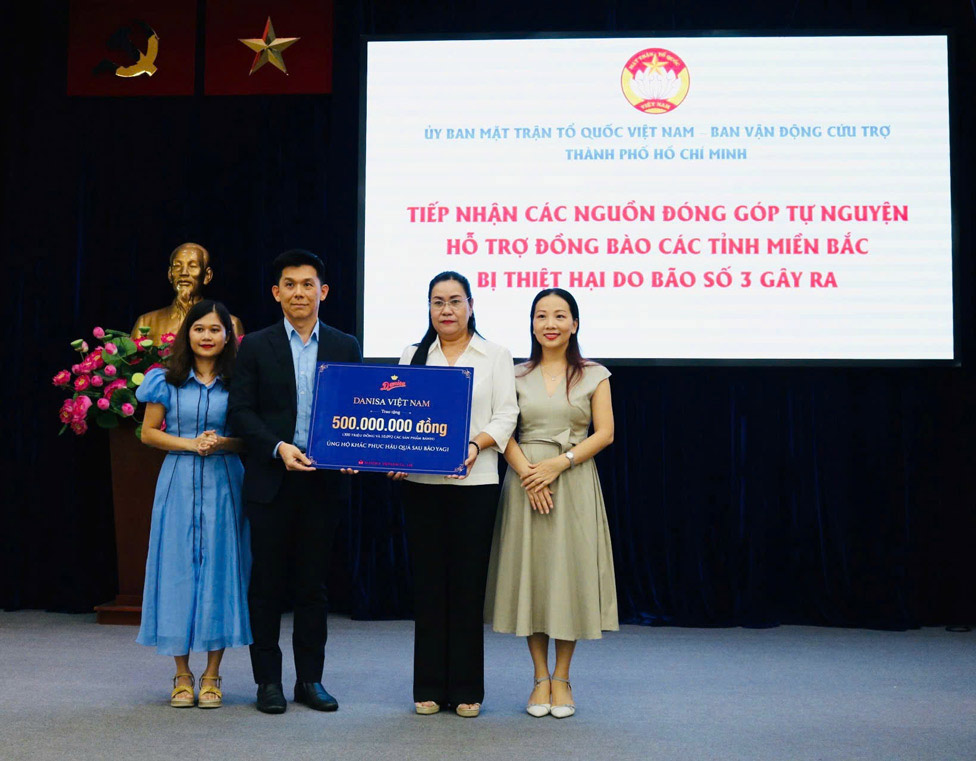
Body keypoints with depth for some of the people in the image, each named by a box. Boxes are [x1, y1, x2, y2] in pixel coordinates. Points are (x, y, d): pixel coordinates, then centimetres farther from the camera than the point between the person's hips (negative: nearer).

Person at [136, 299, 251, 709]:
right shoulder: (167, 381, 5)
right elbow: (149, 432, 5)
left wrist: (225, 443, -14)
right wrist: (190, 444, -9)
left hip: (223, 484, 0)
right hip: (179, 482, 0)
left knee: (220, 568, 1)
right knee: (178, 570, 1)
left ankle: (212, 675, 12)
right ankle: (182, 674, 13)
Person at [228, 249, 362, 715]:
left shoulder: (346, 347, 8)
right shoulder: (256, 346, 3)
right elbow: (240, 411, -2)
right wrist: (278, 447, -16)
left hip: (324, 482, 1)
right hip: (271, 481, -1)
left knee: (313, 584, 9)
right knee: (268, 584, 6)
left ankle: (310, 679, 20)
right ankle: (268, 680, 18)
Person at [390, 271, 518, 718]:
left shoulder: (495, 357, 7)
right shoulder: (413, 356, 13)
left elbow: (506, 416, 0)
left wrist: (476, 443, -17)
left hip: (474, 481, -2)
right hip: (420, 482, 2)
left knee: (468, 583, 1)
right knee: (428, 581, 5)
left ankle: (467, 689, 12)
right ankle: (429, 687, 15)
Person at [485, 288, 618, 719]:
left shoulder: (594, 375, 6)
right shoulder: (516, 376, 9)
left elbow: (604, 433, -1)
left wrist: (558, 463, -13)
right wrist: (527, 473, -14)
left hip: (574, 481, -1)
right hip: (525, 482, 1)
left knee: (569, 572, 0)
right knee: (530, 573, 2)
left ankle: (562, 677, 13)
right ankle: (540, 678, 13)